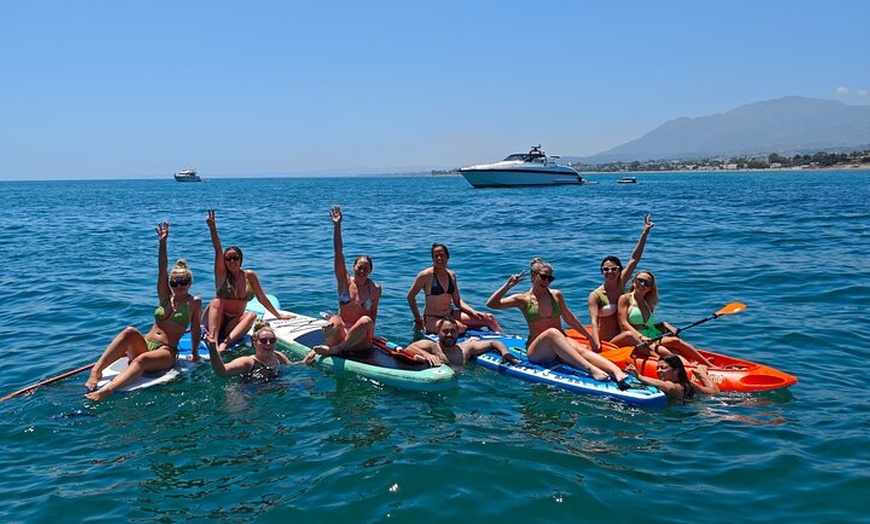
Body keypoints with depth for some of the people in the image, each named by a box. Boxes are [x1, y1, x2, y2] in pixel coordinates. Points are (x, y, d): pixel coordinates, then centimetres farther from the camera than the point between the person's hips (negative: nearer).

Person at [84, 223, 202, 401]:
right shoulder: (165, 297, 15)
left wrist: (195, 353, -1)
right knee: (130, 332, -32)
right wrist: (163, 242, -7)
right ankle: (96, 370, -41)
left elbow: (196, 328, 6)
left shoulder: (194, 303, 7)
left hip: (166, 353, -4)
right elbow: (162, 271, 4)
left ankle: (106, 391, -58)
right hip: (144, 345, 4)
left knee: (142, 360, -38)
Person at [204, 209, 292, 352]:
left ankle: (224, 343, -45)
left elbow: (262, 298, 13)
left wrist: (278, 315, 17)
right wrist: (212, 228, -29)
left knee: (252, 315, -26)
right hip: (215, 321, -2)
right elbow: (218, 250, -15)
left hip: (234, 324, 2)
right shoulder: (222, 273, 0)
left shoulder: (249, 275, 6)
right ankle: (213, 340, -50)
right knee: (216, 302, -29)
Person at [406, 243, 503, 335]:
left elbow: (457, 301, 13)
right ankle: (468, 326, -5)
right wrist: (418, 320, -3)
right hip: (432, 319, -6)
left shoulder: (451, 275, 8)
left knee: (489, 318, -7)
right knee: (460, 328, -36)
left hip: (451, 315, 6)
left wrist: (473, 312, -2)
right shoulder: (426, 275, -9)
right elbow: (410, 296, -2)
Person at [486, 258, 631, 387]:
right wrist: (508, 285, -11)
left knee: (580, 349, -31)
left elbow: (570, 318, 23)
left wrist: (589, 337, 23)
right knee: (552, 332, -36)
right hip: (536, 351, -3)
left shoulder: (556, 295, 13)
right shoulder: (523, 299, 3)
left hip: (558, 347, 3)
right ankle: (591, 369, -53)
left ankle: (617, 372, -56)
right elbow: (491, 304, -5)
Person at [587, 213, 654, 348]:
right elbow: (594, 322, -19)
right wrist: (597, 345, -35)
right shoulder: (595, 296, -9)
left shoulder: (621, 284, 6)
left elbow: (634, 259, 5)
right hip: (606, 342, -5)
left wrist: (645, 233, 3)